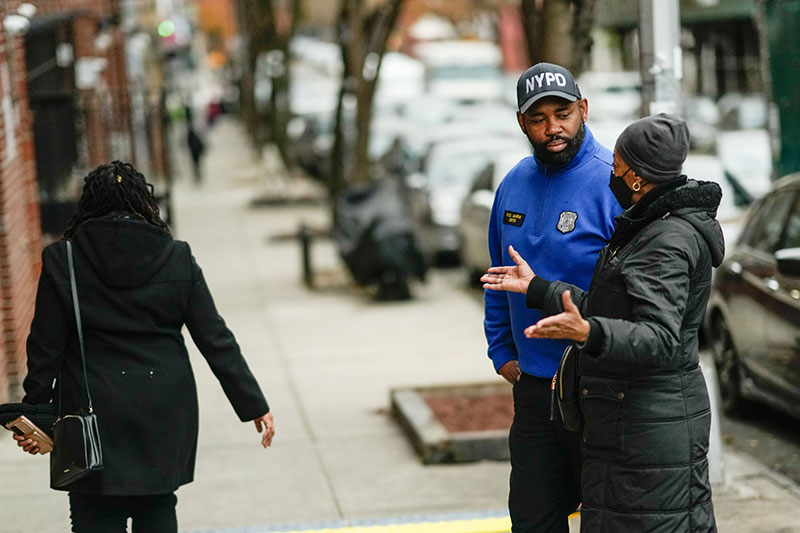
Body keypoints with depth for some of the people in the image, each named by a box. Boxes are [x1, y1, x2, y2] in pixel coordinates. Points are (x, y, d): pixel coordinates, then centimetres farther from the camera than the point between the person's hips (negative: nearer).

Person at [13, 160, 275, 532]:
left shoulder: (61, 261, -4)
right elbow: (216, 340, -1)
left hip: (94, 416, -2)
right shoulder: (177, 258, -1)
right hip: (164, 415, 2)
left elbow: (46, 349, -4)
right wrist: (254, 405, 5)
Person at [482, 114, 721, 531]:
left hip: (650, 421, -10)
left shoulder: (670, 242, -19)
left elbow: (660, 339, -30)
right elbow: (611, 309, 16)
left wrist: (588, 333, -45)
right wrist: (537, 288, 20)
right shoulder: (652, 227, 13)